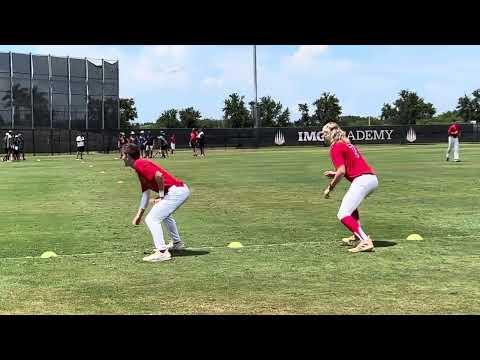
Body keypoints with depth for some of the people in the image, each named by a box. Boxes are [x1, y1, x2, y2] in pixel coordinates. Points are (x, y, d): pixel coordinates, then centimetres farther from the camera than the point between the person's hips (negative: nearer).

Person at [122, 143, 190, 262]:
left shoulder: (139, 164, -10)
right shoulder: (140, 166, 20)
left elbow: (159, 175, -26)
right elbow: (145, 193, 24)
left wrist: (161, 195, -13)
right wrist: (139, 214, 24)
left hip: (176, 191, -11)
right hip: (182, 190, 11)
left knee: (152, 219, -10)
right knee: (164, 214, 33)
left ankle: (162, 252, -11)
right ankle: (177, 243, 46)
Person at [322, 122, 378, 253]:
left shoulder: (335, 147, -3)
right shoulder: (347, 144, 24)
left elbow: (342, 171, -14)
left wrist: (330, 187, -4)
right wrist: (335, 174, 26)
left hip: (362, 181, -10)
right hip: (373, 178, 10)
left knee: (343, 215, -10)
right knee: (350, 203, 33)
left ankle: (365, 242, -22)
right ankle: (358, 236, 28)